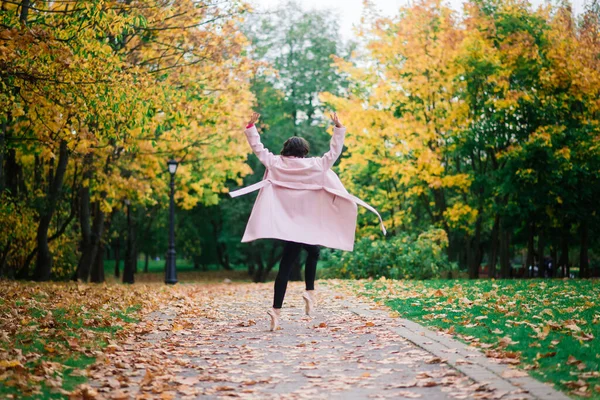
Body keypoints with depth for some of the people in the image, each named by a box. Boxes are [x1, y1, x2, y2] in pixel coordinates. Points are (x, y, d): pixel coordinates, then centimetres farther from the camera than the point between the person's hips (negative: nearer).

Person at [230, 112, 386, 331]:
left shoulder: (275, 164, 1)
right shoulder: (315, 165, -5)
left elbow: (257, 148, 9)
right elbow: (334, 152, 2)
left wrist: (251, 127, 17)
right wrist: (338, 128, 7)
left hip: (284, 223, 2)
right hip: (305, 224, -2)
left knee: (286, 265, 5)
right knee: (313, 252, 24)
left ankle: (277, 309, -3)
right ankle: (310, 292, 8)